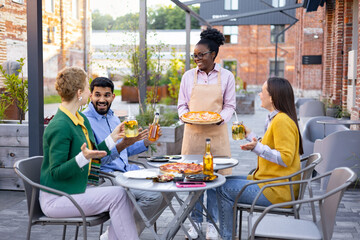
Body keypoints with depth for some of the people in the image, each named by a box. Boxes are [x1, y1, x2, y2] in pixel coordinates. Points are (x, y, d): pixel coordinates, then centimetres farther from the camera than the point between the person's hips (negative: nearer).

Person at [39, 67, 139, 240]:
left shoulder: (82, 120, 8)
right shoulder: (59, 127, -21)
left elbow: (94, 155, 14)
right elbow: (56, 172, -21)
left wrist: (113, 137, 12)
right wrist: (83, 157, -34)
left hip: (76, 189, 9)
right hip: (56, 198, -9)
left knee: (125, 199, -6)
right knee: (118, 195, -16)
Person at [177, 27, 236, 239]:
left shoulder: (226, 76, 3)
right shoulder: (189, 76, 6)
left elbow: (230, 105, 4)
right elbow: (182, 104, 8)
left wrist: (221, 118, -15)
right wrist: (186, 115, -13)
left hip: (216, 133, -1)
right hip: (193, 132, 1)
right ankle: (196, 221, 19)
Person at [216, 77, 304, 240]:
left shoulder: (282, 121, -19)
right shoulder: (274, 119, 14)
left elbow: (285, 158, -23)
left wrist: (257, 148, -28)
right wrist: (249, 135, 25)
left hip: (277, 190, -11)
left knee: (224, 189, -9)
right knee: (227, 181, 14)